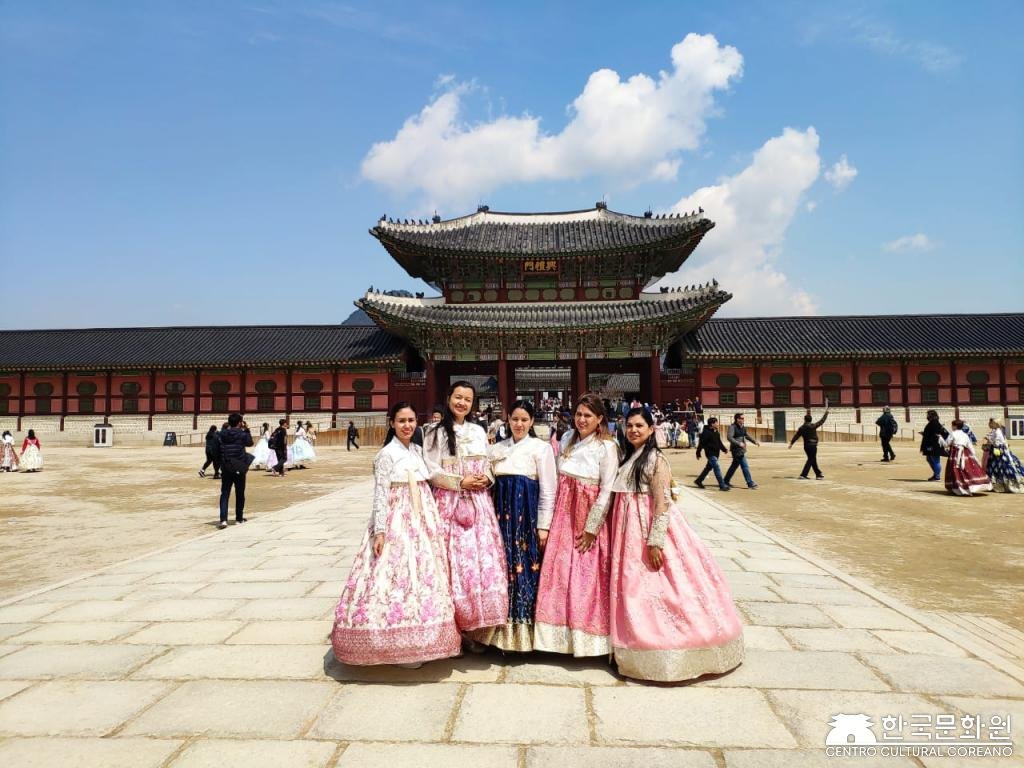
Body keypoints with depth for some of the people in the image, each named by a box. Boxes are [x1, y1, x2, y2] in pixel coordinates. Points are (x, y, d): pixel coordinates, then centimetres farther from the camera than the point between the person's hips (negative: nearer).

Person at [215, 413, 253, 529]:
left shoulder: (222, 434, -2)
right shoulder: (242, 434, -10)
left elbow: (217, 452, 1)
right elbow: (250, 442, 11)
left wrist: (222, 462, 14)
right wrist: (247, 430, 17)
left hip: (226, 469, 2)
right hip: (239, 469, -2)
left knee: (225, 494, 2)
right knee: (240, 494, 14)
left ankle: (223, 519, -11)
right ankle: (239, 517, 23)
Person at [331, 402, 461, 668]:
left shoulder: (418, 450, 10)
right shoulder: (386, 454, -8)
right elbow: (380, 495, -12)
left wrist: (433, 521, 15)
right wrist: (380, 531, -18)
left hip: (422, 521, 7)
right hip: (396, 524, -7)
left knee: (423, 575, 10)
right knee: (396, 576, -6)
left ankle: (416, 641, 23)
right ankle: (396, 646, 7)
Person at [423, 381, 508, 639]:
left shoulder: (479, 431, 14)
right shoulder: (436, 433, 1)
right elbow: (432, 471, -5)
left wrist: (487, 479, -3)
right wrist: (460, 482, -14)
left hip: (479, 503, 4)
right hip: (450, 503, -4)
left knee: (484, 559, 0)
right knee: (455, 561, -5)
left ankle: (477, 623, 12)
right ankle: (455, 626, 6)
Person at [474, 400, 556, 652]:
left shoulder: (541, 447, -1)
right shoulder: (497, 448, 13)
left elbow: (548, 491, -4)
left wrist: (544, 526, -8)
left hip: (526, 516, -4)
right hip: (502, 514, 4)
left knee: (524, 568, -2)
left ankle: (523, 632, 11)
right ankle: (501, 631, 18)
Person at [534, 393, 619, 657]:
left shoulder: (607, 447, -9)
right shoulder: (567, 440, 7)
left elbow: (607, 492, -11)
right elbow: (556, 482, 6)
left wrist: (592, 528, -11)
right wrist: (544, 524, 5)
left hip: (589, 518, -5)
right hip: (563, 516, 5)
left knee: (586, 579, 3)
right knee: (558, 575, 6)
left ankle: (586, 640, 18)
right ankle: (563, 636, 21)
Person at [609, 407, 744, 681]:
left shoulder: (656, 460, -11)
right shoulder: (627, 458, 13)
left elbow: (662, 503, -17)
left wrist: (655, 542, -22)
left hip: (651, 529, -7)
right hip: (630, 533, 7)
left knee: (657, 590, -3)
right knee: (635, 591, 11)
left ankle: (669, 655, 11)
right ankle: (643, 649, 23)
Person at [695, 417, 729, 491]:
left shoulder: (716, 432, 12)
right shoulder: (706, 433, -16)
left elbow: (719, 443, 20)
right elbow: (701, 443, -15)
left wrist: (724, 449, 8)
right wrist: (698, 454, -13)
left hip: (716, 453, 10)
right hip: (710, 454, -10)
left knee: (709, 467, 18)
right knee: (717, 469, -10)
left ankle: (698, 481, 31)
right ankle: (722, 485, -7)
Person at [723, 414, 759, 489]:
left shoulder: (742, 427, 13)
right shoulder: (732, 427, -14)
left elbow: (747, 435, 25)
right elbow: (729, 437, -24)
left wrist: (755, 441, 14)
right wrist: (738, 443, -31)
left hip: (741, 449, 9)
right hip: (736, 450, -9)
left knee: (734, 466, 15)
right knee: (745, 466, -7)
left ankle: (726, 481, 23)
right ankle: (750, 483, -2)